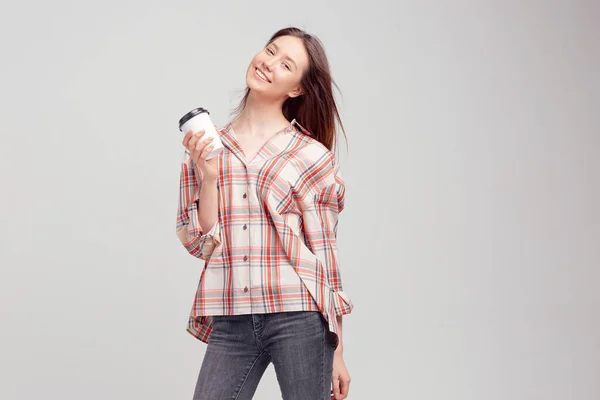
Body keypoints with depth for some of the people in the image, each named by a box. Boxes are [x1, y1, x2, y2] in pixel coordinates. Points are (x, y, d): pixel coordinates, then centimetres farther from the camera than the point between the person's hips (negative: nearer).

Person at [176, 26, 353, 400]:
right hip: (230, 324, 2)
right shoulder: (206, 148, 8)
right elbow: (200, 243, 5)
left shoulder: (312, 156, -1)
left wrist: (337, 352, 2)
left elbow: (325, 254, 2)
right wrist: (208, 175, -9)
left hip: (299, 320, -2)